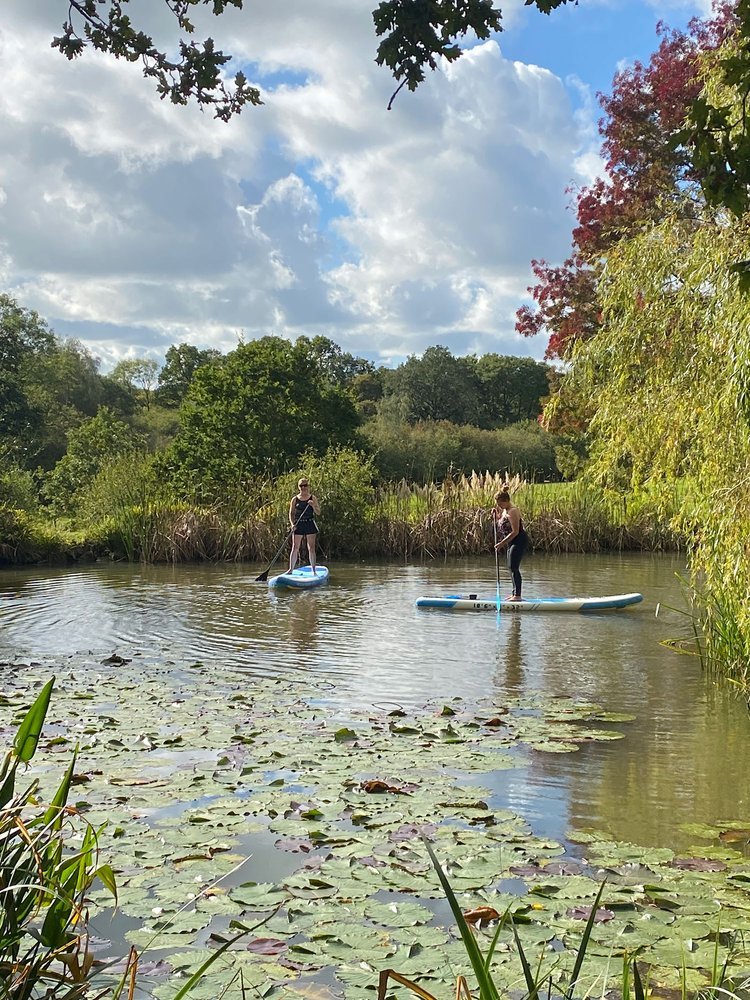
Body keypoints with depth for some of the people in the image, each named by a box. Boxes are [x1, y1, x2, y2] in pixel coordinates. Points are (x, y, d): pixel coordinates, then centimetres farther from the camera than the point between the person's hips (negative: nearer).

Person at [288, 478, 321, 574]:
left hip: (310, 524, -1)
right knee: (295, 548, 0)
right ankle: (291, 569, 6)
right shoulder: (295, 499, 6)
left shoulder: (313, 498, 5)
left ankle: (313, 570, 5)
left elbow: (318, 513, 2)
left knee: (311, 548, -1)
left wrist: (313, 505, -16)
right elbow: (291, 514, 6)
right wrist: (292, 524, -10)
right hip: (298, 525, 1)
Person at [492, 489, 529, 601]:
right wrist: (495, 515, 7)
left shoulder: (512, 512, -18)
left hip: (519, 541, -10)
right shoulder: (504, 511, 11)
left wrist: (502, 543, -22)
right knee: (512, 568, 12)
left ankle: (517, 595, -15)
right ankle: (515, 594, 18)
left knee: (513, 567, -13)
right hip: (511, 542, 10)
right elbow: (500, 525, 21)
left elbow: (515, 532, -23)